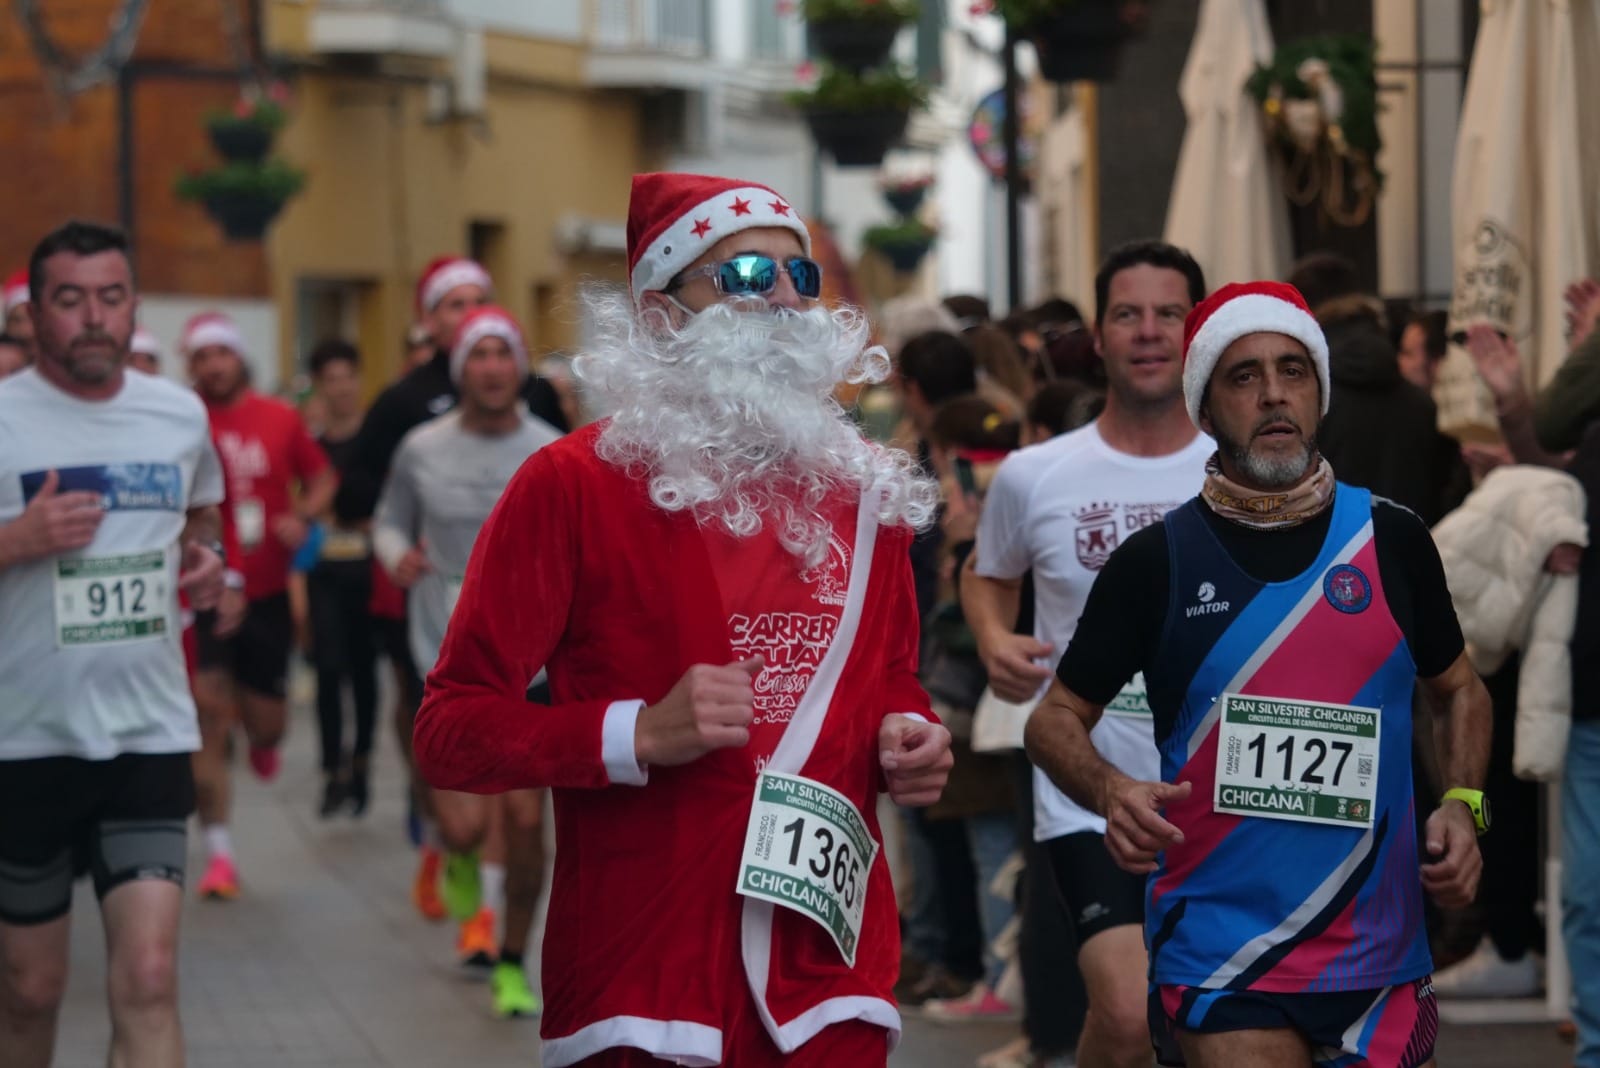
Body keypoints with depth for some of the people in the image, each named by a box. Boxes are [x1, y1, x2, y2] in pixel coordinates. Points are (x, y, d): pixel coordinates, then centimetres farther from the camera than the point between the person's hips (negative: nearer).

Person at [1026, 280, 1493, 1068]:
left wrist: (1462, 805, 0)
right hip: (1218, 963, -3)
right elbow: (1056, 720, 4)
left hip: (1379, 957, 3)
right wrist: (1110, 791, -17)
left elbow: (1458, 691, 19)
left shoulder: (1393, 541, 5)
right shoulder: (1156, 562, -2)